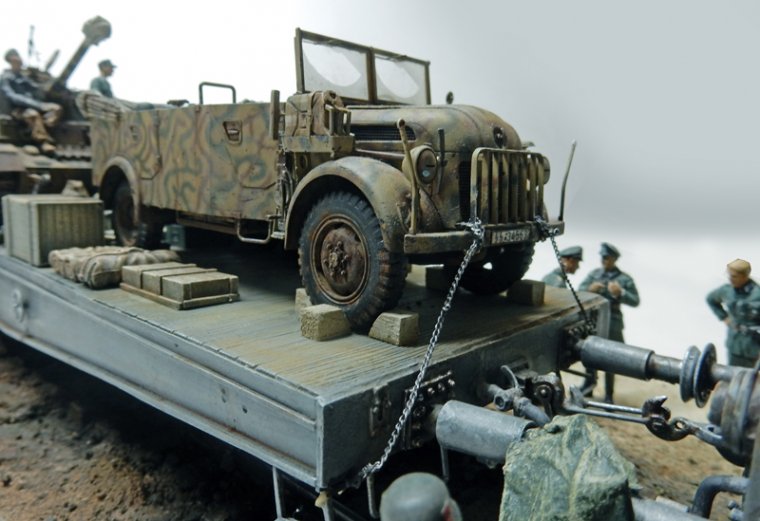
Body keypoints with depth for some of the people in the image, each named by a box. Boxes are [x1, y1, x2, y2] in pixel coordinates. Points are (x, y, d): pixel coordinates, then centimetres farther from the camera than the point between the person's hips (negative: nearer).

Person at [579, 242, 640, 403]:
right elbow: (580, 290, 7)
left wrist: (620, 293, -21)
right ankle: (590, 382, 40)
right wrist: (590, 288, -15)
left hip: (612, 325, -4)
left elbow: (635, 301, -5)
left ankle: (608, 396, 11)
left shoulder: (624, 279, -2)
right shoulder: (594, 274, 9)